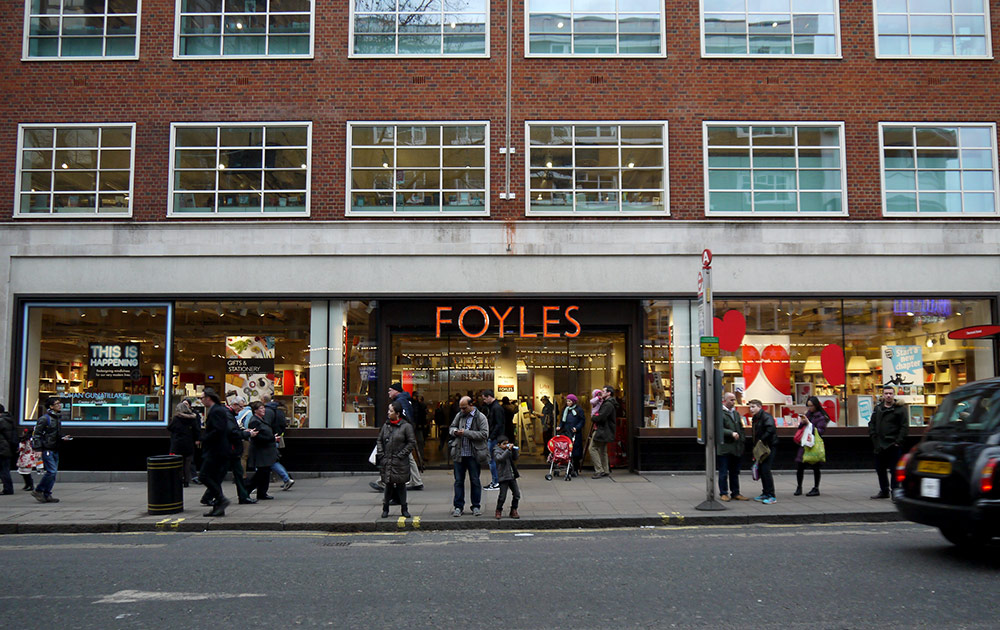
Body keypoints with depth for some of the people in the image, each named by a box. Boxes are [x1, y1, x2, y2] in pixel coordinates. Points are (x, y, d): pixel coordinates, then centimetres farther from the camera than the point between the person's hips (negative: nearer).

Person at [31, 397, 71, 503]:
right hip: (47, 449, -8)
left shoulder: (58, 417, 15)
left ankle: (47, 495, 11)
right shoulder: (45, 418, -10)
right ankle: (38, 491, 1)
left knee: (53, 472, 6)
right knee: (51, 471, -13)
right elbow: (37, 434, -11)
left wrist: (63, 438, 8)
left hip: (55, 450, 8)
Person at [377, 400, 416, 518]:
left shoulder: (406, 426, -5)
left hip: (400, 463, -3)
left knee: (401, 485, 3)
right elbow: (379, 440, 16)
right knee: (388, 484, 6)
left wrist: (402, 454, -9)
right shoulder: (385, 425, 9)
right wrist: (381, 454, 4)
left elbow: (412, 443, -4)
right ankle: (385, 509, 16)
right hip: (386, 462, 3)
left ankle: (404, 509, 13)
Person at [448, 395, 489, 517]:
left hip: (473, 455, -4)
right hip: (459, 454, 4)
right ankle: (458, 507, 14)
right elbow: (451, 427, 21)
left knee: (475, 481, 6)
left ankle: (476, 507, 17)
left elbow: (484, 434, -15)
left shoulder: (480, 417, -6)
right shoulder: (459, 415, 9)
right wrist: (455, 431, -4)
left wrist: (466, 432, -19)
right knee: (458, 481, 7)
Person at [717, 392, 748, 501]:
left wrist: (743, 442, 13)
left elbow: (741, 429, 22)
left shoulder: (736, 413, 17)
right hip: (724, 448, -7)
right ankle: (723, 493, 9)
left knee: (735, 472, 12)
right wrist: (731, 433, -23)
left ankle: (736, 493, 19)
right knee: (724, 473, 0)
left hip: (736, 448, 7)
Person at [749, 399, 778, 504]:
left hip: (769, 446, -10)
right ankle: (765, 493, 21)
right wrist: (755, 446, 13)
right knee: (760, 469, 11)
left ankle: (772, 496, -11)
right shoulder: (755, 418, 16)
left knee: (765, 470, -14)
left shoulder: (766, 417, -12)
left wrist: (761, 440, -23)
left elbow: (770, 429, -28)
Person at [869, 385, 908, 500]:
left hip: (893, 446, -6)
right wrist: (873, 438, 3)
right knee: (880, 469, 13)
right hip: (879, 446, 6)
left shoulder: (900, 409, -4)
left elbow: (905, 427, -7)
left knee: (894, 470, -4)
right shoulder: (878, 409, 12)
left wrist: (898, 441, -12)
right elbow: (872, 424, 15)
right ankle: (884, 491, 25)